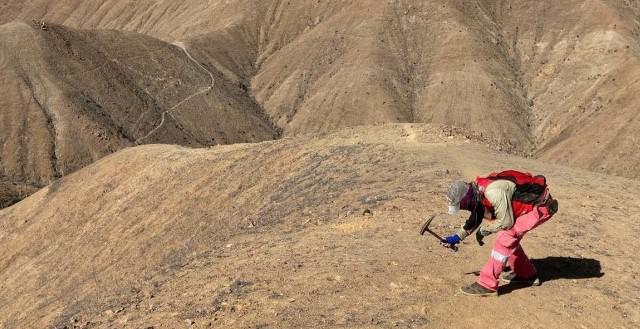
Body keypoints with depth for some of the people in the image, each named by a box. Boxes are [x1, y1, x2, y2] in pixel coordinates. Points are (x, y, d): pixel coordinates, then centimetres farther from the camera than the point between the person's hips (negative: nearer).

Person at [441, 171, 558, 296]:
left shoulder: (493, 192, -33)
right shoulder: (477, 192, -3)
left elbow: (506, 222, -24)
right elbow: (474, 220, 13)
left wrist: (484, 230, -11)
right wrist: (457, 237, 6)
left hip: (541, 205, -9)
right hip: (526, 205, 9)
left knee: (505, 237, -15)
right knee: (510, 237, 12)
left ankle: (487, 285, -11)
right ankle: (526, 274, 31)